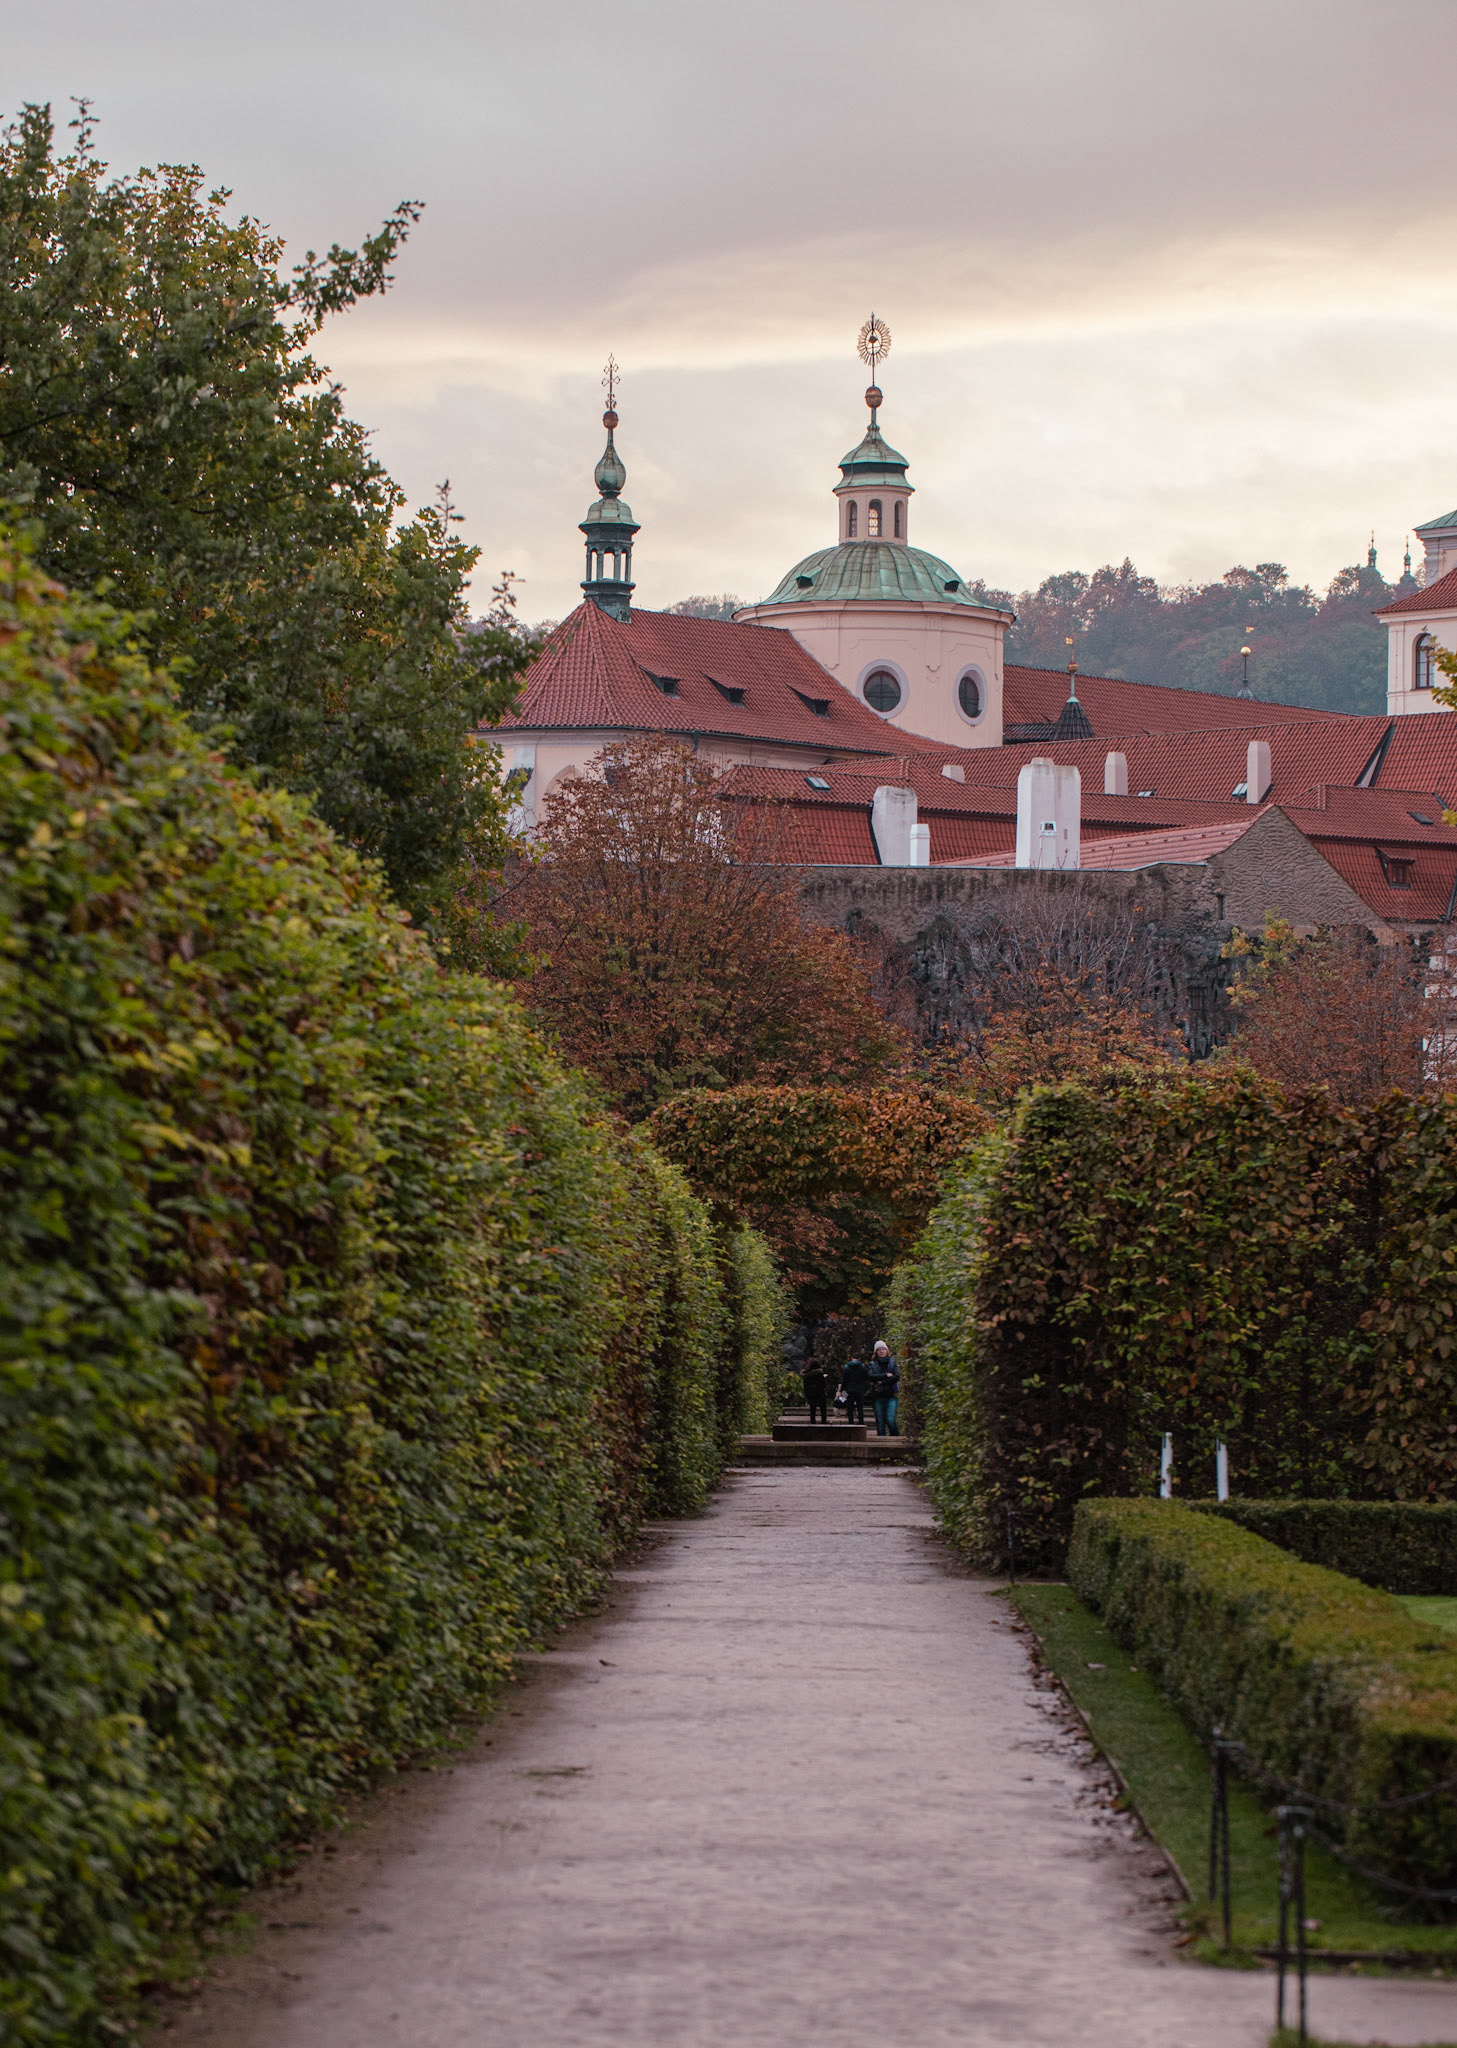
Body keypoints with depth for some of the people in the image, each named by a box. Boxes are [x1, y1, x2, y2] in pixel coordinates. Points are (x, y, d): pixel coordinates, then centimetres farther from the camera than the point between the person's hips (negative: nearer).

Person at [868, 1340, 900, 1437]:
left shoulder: (892, 1362, 8)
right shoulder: (873, 1364, 9)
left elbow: (897, 1376, -5)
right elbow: (871, 1376, -8)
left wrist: (882, 1383, -9)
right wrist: (886, 1375, -12)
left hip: (891, 1396, -1)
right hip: (878, 1396, 1)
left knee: (890, 1420, -13)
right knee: (880, 1422, 1)